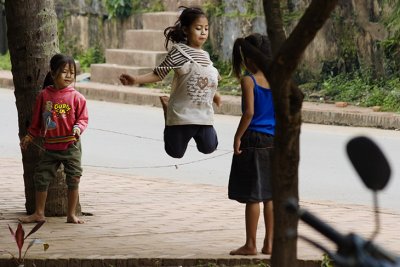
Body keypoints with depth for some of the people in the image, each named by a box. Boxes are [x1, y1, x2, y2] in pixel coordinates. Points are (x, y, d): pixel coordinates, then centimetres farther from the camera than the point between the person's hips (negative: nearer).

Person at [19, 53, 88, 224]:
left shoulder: (76, 97, -6)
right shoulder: (44, 95, 1)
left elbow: (83, 118, -2)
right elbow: (37, 119, 12)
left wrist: (78, 128, -22)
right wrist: (30, 136, 17)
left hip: (71, 146, -2)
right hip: (50, 146, 2)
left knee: (73, 180, 3)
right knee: (41, 178, 6)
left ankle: (71, 215, 15)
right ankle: (39, 214, 18)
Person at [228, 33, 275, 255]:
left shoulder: (248, 80, -12)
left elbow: (249, 112, -19)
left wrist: (238, 137, -11)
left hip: (253, 139, -6)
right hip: (274, 140, 6)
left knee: (252, 195, 0)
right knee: (270, 195, 11)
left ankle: (251, 244, 4)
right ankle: (269, 243, 14)